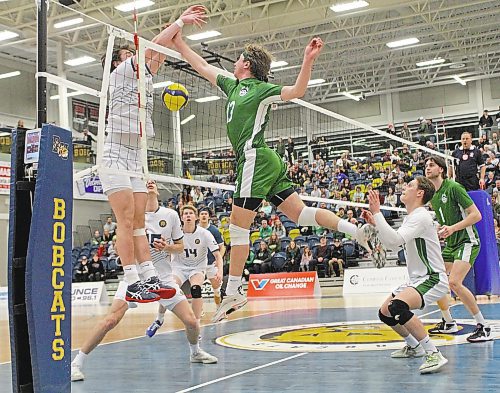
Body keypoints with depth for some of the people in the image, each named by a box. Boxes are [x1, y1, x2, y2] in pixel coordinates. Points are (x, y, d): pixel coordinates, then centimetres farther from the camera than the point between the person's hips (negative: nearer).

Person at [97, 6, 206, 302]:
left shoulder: (142, 77, 20)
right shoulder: (119, 73, -1)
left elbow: (161, 55, 14)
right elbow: (152, 49, -7)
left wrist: (180, 28, 5)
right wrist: (180, 21, -3)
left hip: (136, 161, 8)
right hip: (115, 160, -8)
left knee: (139, 223, 3)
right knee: (126, 222, -13)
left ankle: (150, 278, 1)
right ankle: (133, 284, -15)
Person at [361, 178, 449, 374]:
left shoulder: (421, 216, -17)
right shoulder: (410, 217, 14)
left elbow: (396, 239, -31)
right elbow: (392, 245, 21)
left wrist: (377, 213, -27)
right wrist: (375, 224, 9)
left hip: (432, 279, -10)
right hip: (416, 279, 10)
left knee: (397, 306, -33)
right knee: (385, 313, 13)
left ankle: (434, 354, -26)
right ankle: (414, 347, 33)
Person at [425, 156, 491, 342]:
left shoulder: (453, 187, -14)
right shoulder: (432, 195, 10)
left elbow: (476, 215, -19)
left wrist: (452, 228, -27)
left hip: (467, 241, -9)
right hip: (450, 244, 9)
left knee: (454, 282, -24)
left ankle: (483, 327, -14)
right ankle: (448, 323, 22)